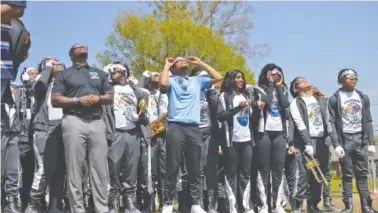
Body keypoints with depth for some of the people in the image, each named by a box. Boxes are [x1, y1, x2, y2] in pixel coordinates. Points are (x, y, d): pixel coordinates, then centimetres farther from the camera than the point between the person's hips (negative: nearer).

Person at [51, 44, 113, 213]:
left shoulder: (99, 73, 22)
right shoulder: (64, 74, 11)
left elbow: (110, 97, 19)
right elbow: (55, 100, 3)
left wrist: (98, 98, -3)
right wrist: (78, 100, -10)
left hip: (97, 122, 3)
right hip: (74, 122, -3)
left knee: (100, 169, 0)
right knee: (74, 169, -4)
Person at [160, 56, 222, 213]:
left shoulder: (197, 80, 21)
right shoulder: (171, 81, 10)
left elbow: (217, 77, 14)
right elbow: (163, 84, -13)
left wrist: (200, 63, 17)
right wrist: (166, 65, 3)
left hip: (193, 128, 3)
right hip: (175, 128, -3)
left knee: (195, 169, 6)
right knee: (173, 168, -2)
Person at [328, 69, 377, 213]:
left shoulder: (363, 97, 10)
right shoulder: (334, 99, -1)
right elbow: (332, 123, -5)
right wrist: (336, 144, -13)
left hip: (361, 139, 3)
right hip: (345, 139, -3)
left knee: (362, 174, 4)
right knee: (347, 174, 0)